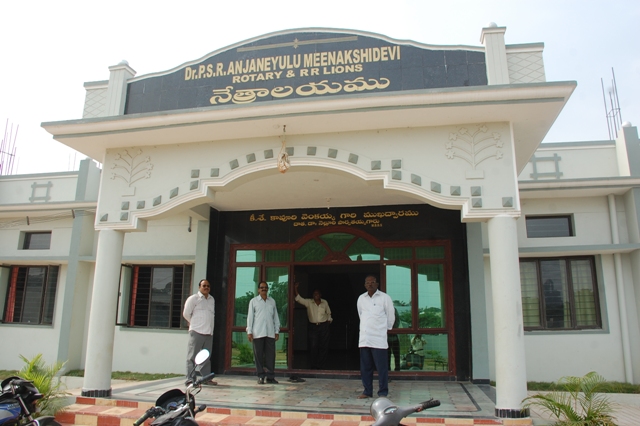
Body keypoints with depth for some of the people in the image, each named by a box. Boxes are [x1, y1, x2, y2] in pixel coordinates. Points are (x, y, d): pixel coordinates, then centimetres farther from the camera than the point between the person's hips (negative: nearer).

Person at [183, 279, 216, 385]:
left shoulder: (212, 299, 16)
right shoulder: (193, 298, -1)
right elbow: (186, 314, 1)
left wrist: (207, 325, 10)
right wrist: (194, 323, 11)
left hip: (209, 332, 6)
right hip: (197, 332, -6)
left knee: (207, 357, 10)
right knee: (192, 356, -3)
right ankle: (190, 379, 1)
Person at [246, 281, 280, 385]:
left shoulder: (272, 301, 13)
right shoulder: (253, 301, 6)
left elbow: (276, 317, 14)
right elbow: (250, 316, 4)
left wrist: (277, 331, 10)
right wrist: (249, 332, -2)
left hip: (270, 333, 2)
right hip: (258, 333, -2)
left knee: (271, 355, 0)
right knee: (258, 355, 1)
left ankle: (270, 377, 7)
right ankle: (260, 377, 10)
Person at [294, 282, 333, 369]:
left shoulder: (325, 302, 5)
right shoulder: (309, 302, 1)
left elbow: (328, 313, 17)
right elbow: (299, 299, -9)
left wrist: (329, 320, 11)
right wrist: (296, 288, -18)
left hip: (324, 326, 1)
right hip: (313, 326, -1)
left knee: (323, 346, 1)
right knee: (313, 346, -4)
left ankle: (320, 365, 10)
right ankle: (313, 364, 7)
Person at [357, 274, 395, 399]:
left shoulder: (384, 297, -3)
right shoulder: (361, 298, 9)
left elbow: (391, 316, 5)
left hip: (379, 338, -4)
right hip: (364, 338, 4)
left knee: (382, 367, -1)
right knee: (365, 367, 9)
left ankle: (383, 393, 8)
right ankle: (367, 391, 19)